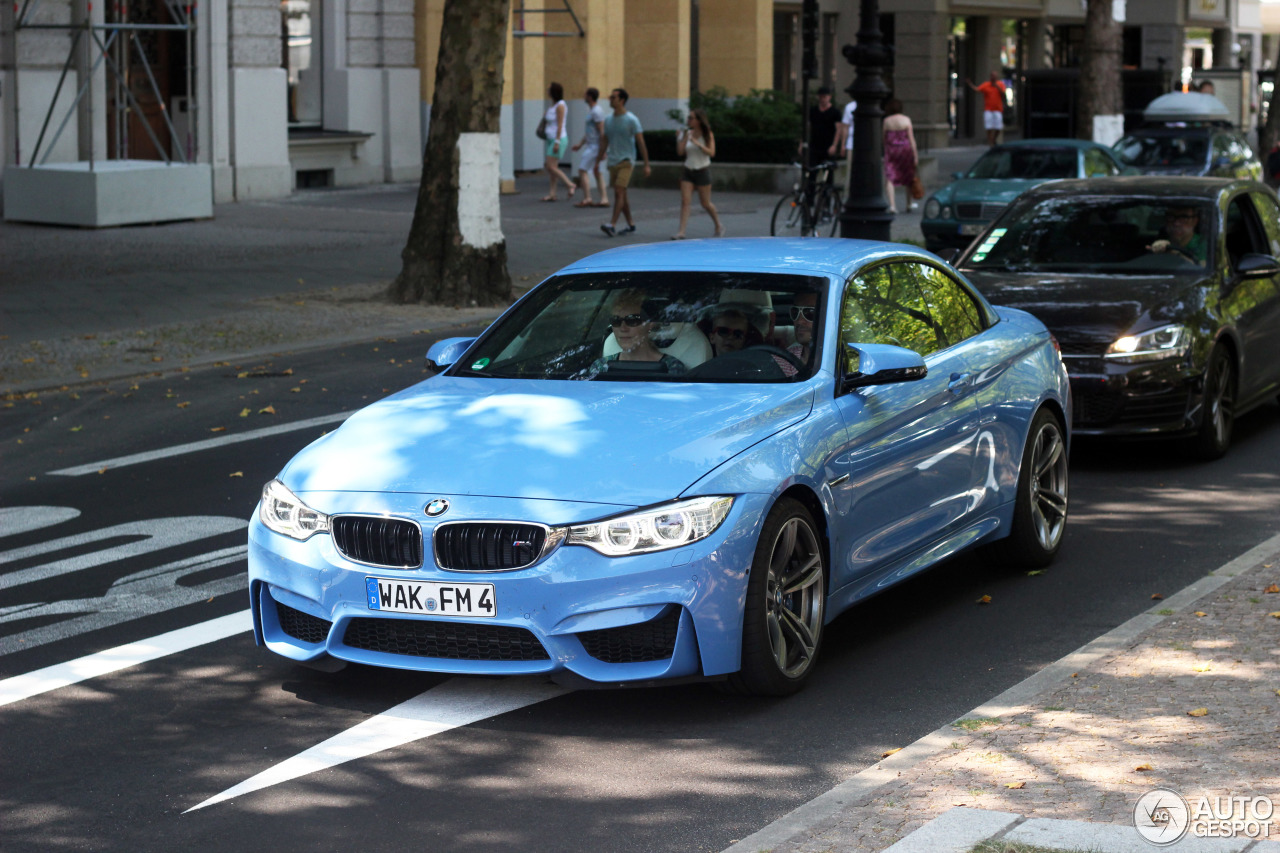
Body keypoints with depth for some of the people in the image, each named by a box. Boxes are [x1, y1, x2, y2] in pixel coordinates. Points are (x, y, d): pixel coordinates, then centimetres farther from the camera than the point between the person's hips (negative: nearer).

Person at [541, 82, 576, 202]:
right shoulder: (552, 105, 12)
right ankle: (552, 193, 7)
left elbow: (560, 125, -18)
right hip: (551, 139, 9)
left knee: (551, 167, -12)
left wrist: (557, 142, -21)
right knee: (551, 167, 6)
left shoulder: (560, 106, -14)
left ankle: (571, 185, -3)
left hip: (559, 139, -9)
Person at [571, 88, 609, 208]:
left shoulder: (597, 111, -16)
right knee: (596, 173, 10)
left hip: (595, 146, -10)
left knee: (582, 170, -11)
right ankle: (604, 199, 8)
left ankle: (587, 199, -12)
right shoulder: (592, 110, 16)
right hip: (591, 145, 10)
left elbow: (601, 131, -21)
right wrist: (580, 144, 21)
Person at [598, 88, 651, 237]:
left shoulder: (631, 120, -8)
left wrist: (646, 165, -9)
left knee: (619, 192, -17)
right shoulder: (608, 120, 10)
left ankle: (613, 225, -23)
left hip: (626, 161, -7)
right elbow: (605, 143, 18)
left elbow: (641, 144, -7)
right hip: (613, 162, 7)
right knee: (621, 195, 9)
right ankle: (631, 224, 20)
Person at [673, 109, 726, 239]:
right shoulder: (687, 133, 5)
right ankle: (681, 232, -13)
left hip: (702, 171, -3)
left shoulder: (708, 135, -4)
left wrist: (697, 143, -25)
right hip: (688, 171, 3)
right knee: (685, 201, -10)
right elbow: (680, 152, -2)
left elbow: (711, 153, -14)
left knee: (706, 203, 5)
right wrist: (684, 138, -11)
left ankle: (718, 225, 29)